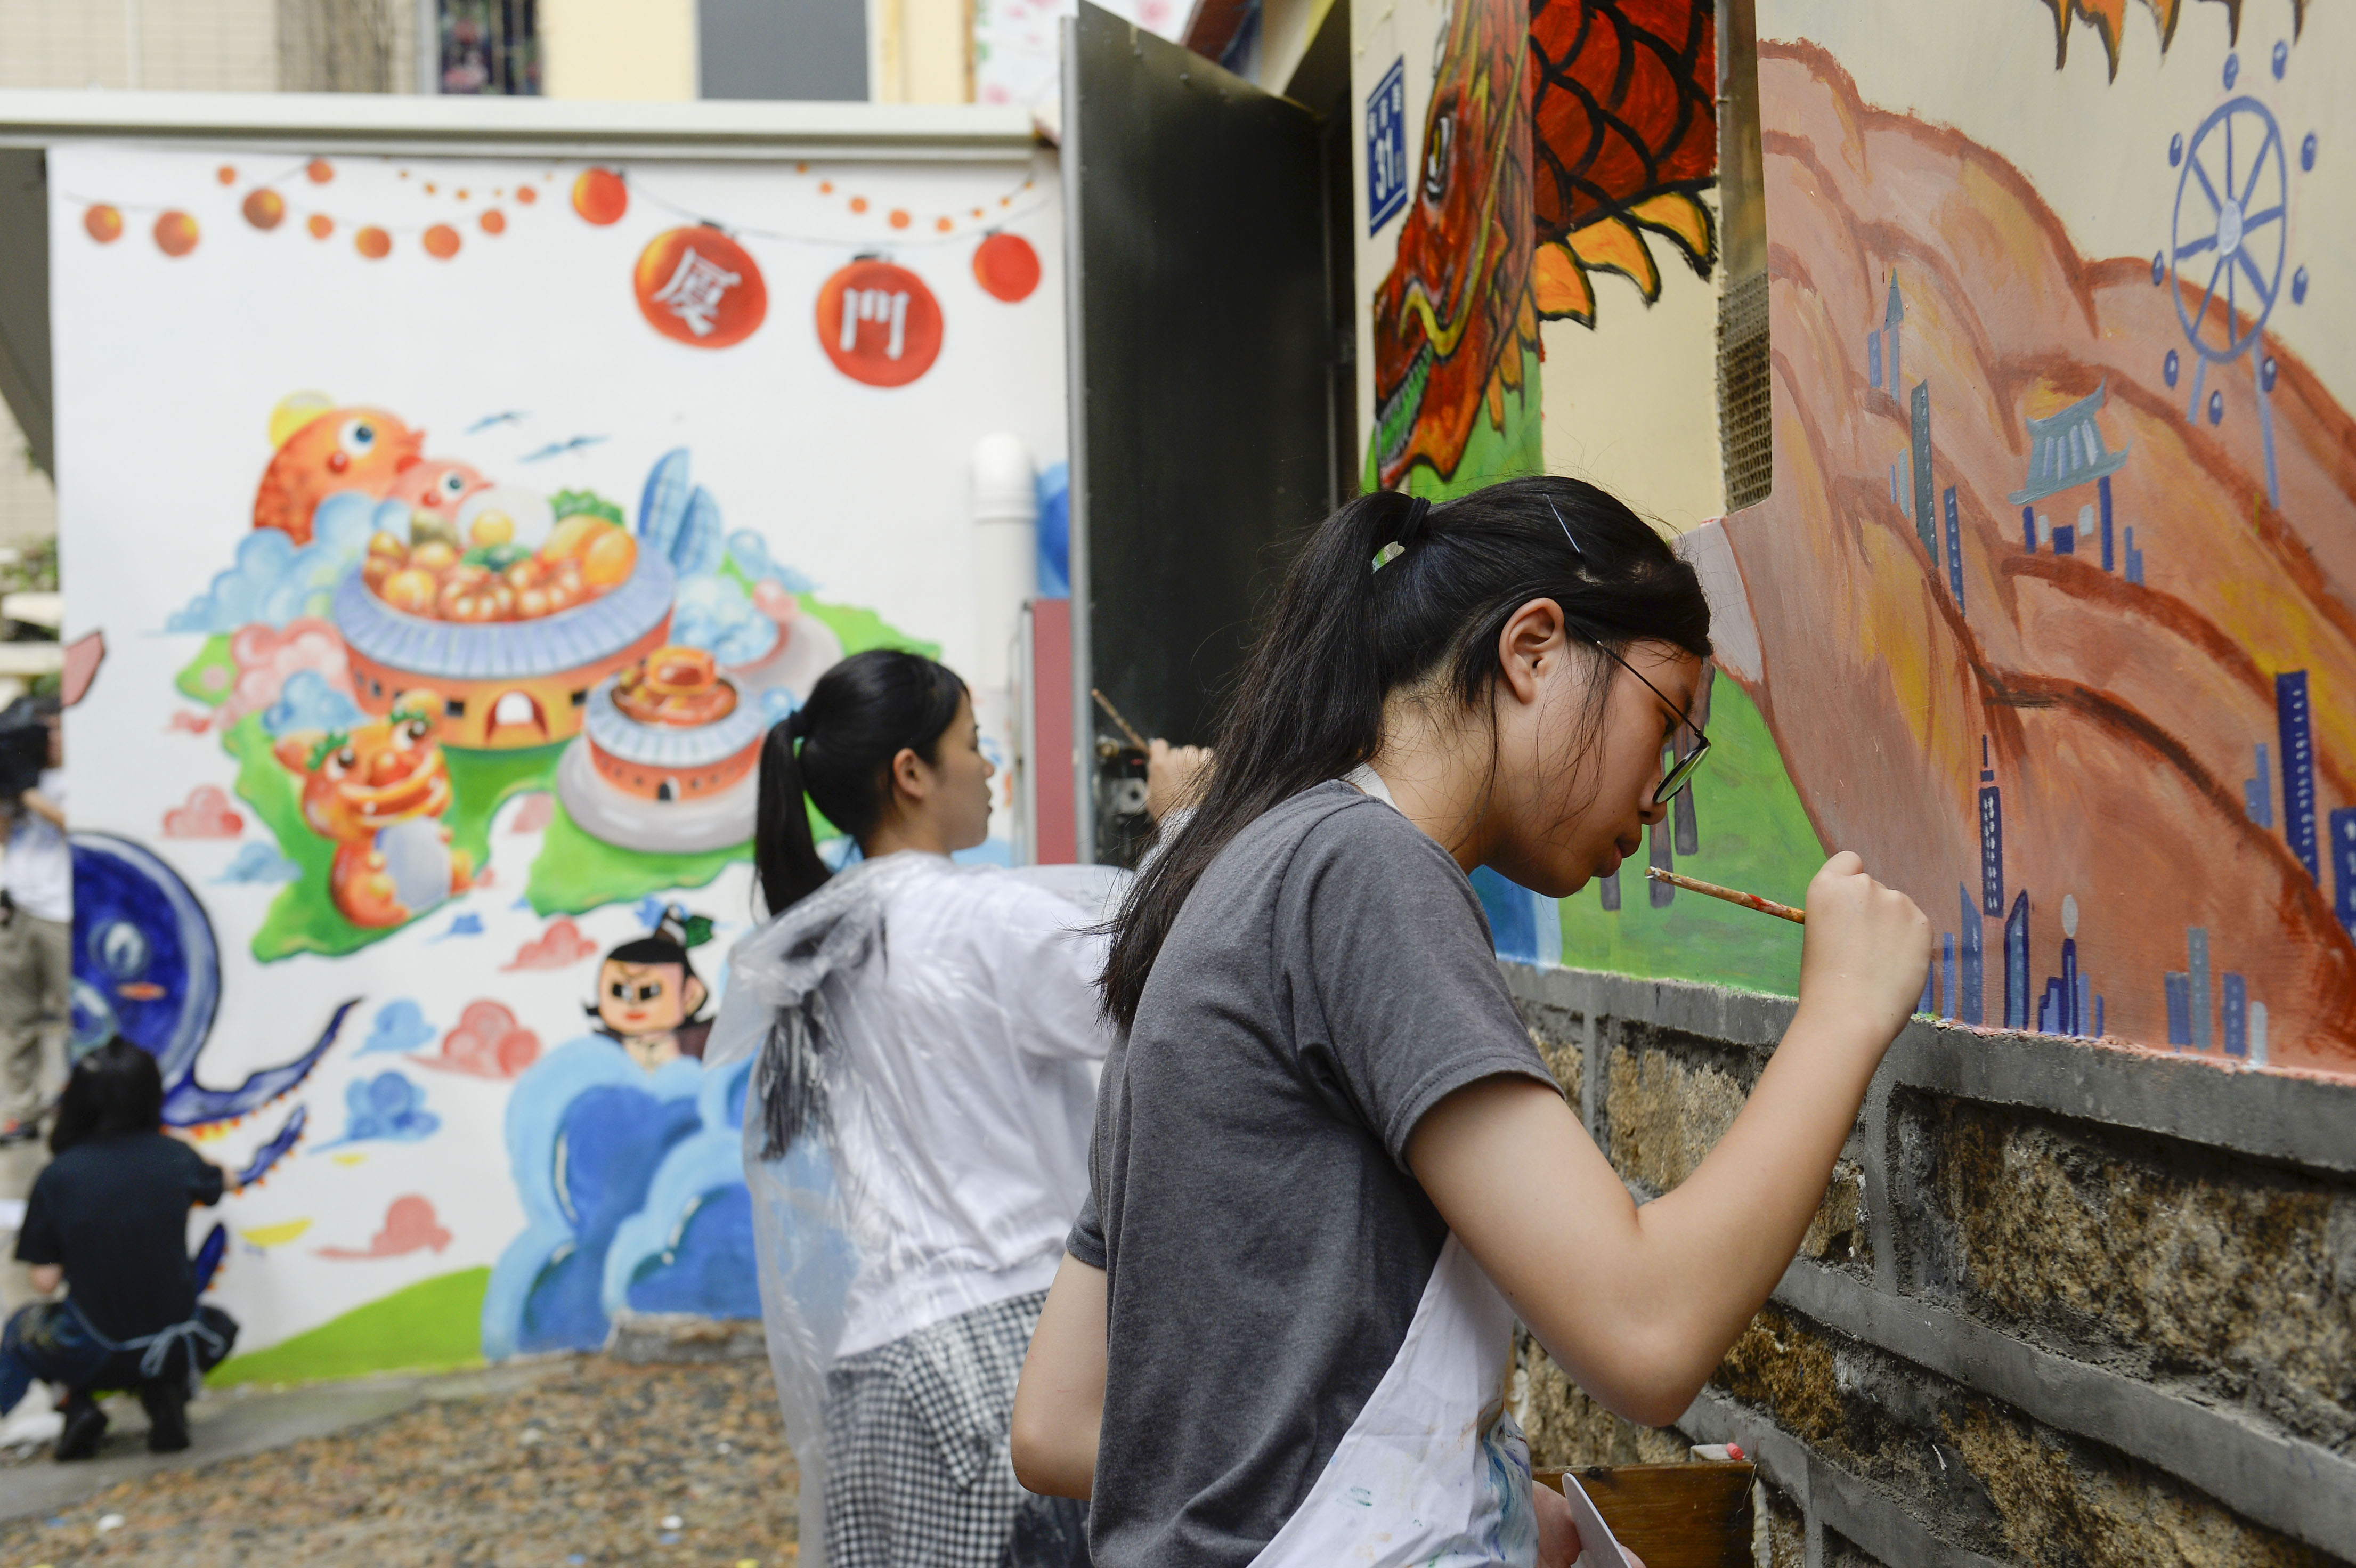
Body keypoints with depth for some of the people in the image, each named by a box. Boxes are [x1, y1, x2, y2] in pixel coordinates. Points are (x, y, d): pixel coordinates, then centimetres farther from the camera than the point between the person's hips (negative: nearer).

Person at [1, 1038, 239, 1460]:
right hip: (171, 1351, 0)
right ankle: (166, 1397, 8)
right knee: (219, 1327, 36)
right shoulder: (174, 1157, -5)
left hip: (89, 1357, 0)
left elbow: (45, 1282, -5)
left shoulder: (56, 1177, -8)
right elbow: (220, 1182, 20)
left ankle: (78, 1405, 11)